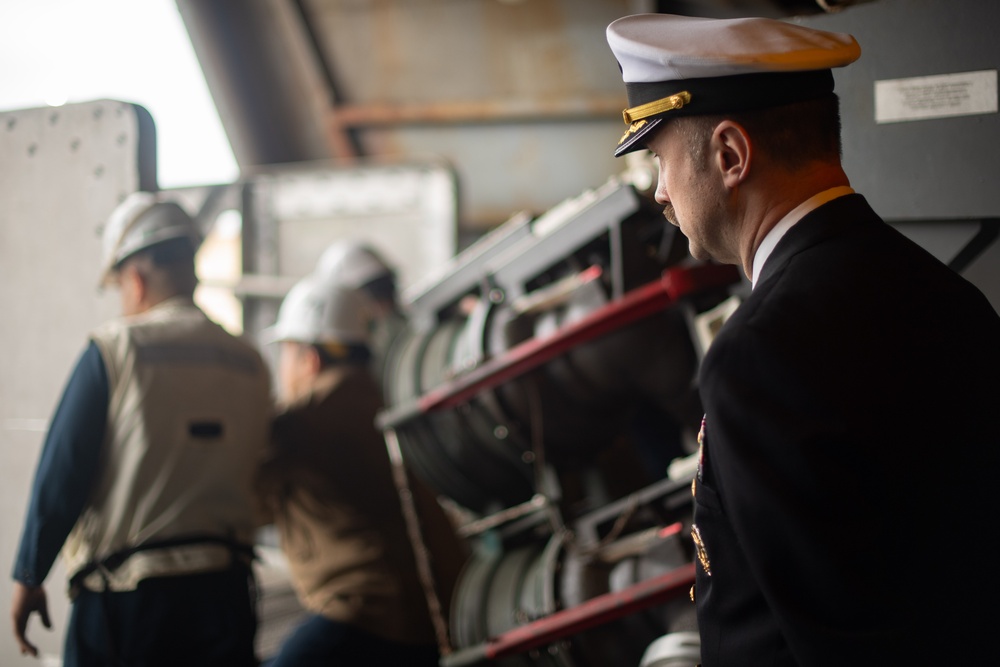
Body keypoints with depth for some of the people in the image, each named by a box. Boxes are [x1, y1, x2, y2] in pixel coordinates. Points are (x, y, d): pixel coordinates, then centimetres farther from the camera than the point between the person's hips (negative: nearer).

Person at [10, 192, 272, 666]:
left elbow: (61, 474, -8)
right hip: (224, 590, 4)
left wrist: (28, 577, 1)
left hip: (124, 595, -3)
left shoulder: (113, 351, -8)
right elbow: (250, 476, 10)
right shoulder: (250, 365, 6)